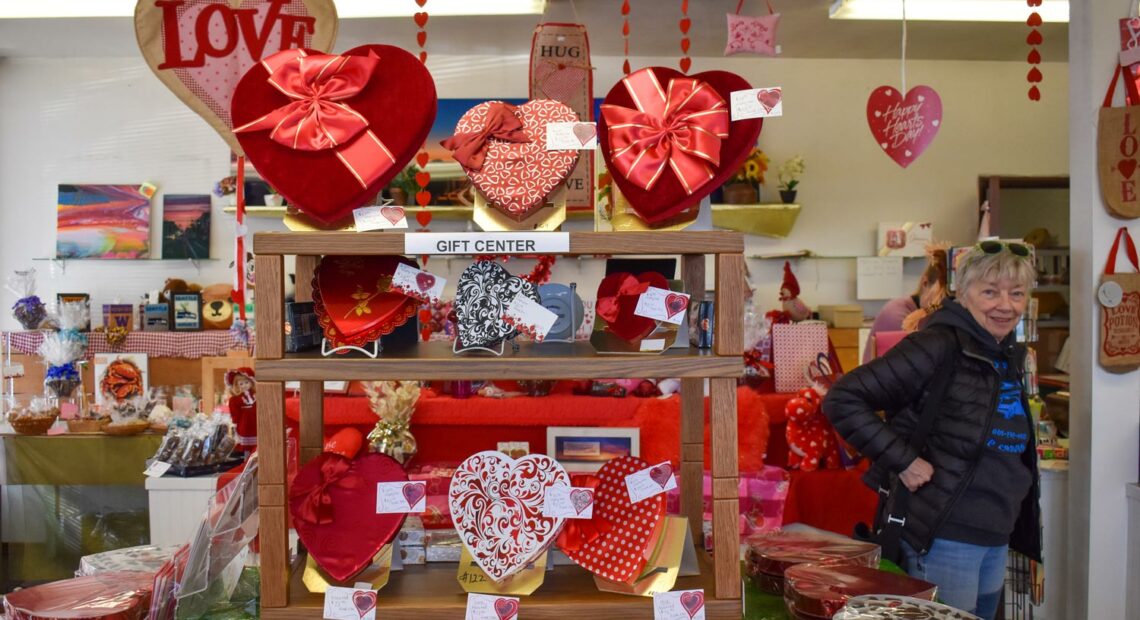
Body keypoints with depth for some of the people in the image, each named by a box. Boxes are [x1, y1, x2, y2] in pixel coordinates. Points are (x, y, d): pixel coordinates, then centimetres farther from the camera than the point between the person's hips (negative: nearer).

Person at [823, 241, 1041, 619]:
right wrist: (902, 460, -21)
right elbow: (843, 400, -20)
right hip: (944, 536, -8)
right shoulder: (938, 346, -17)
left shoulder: (1011, 356, 8)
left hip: (996, 538, 8)